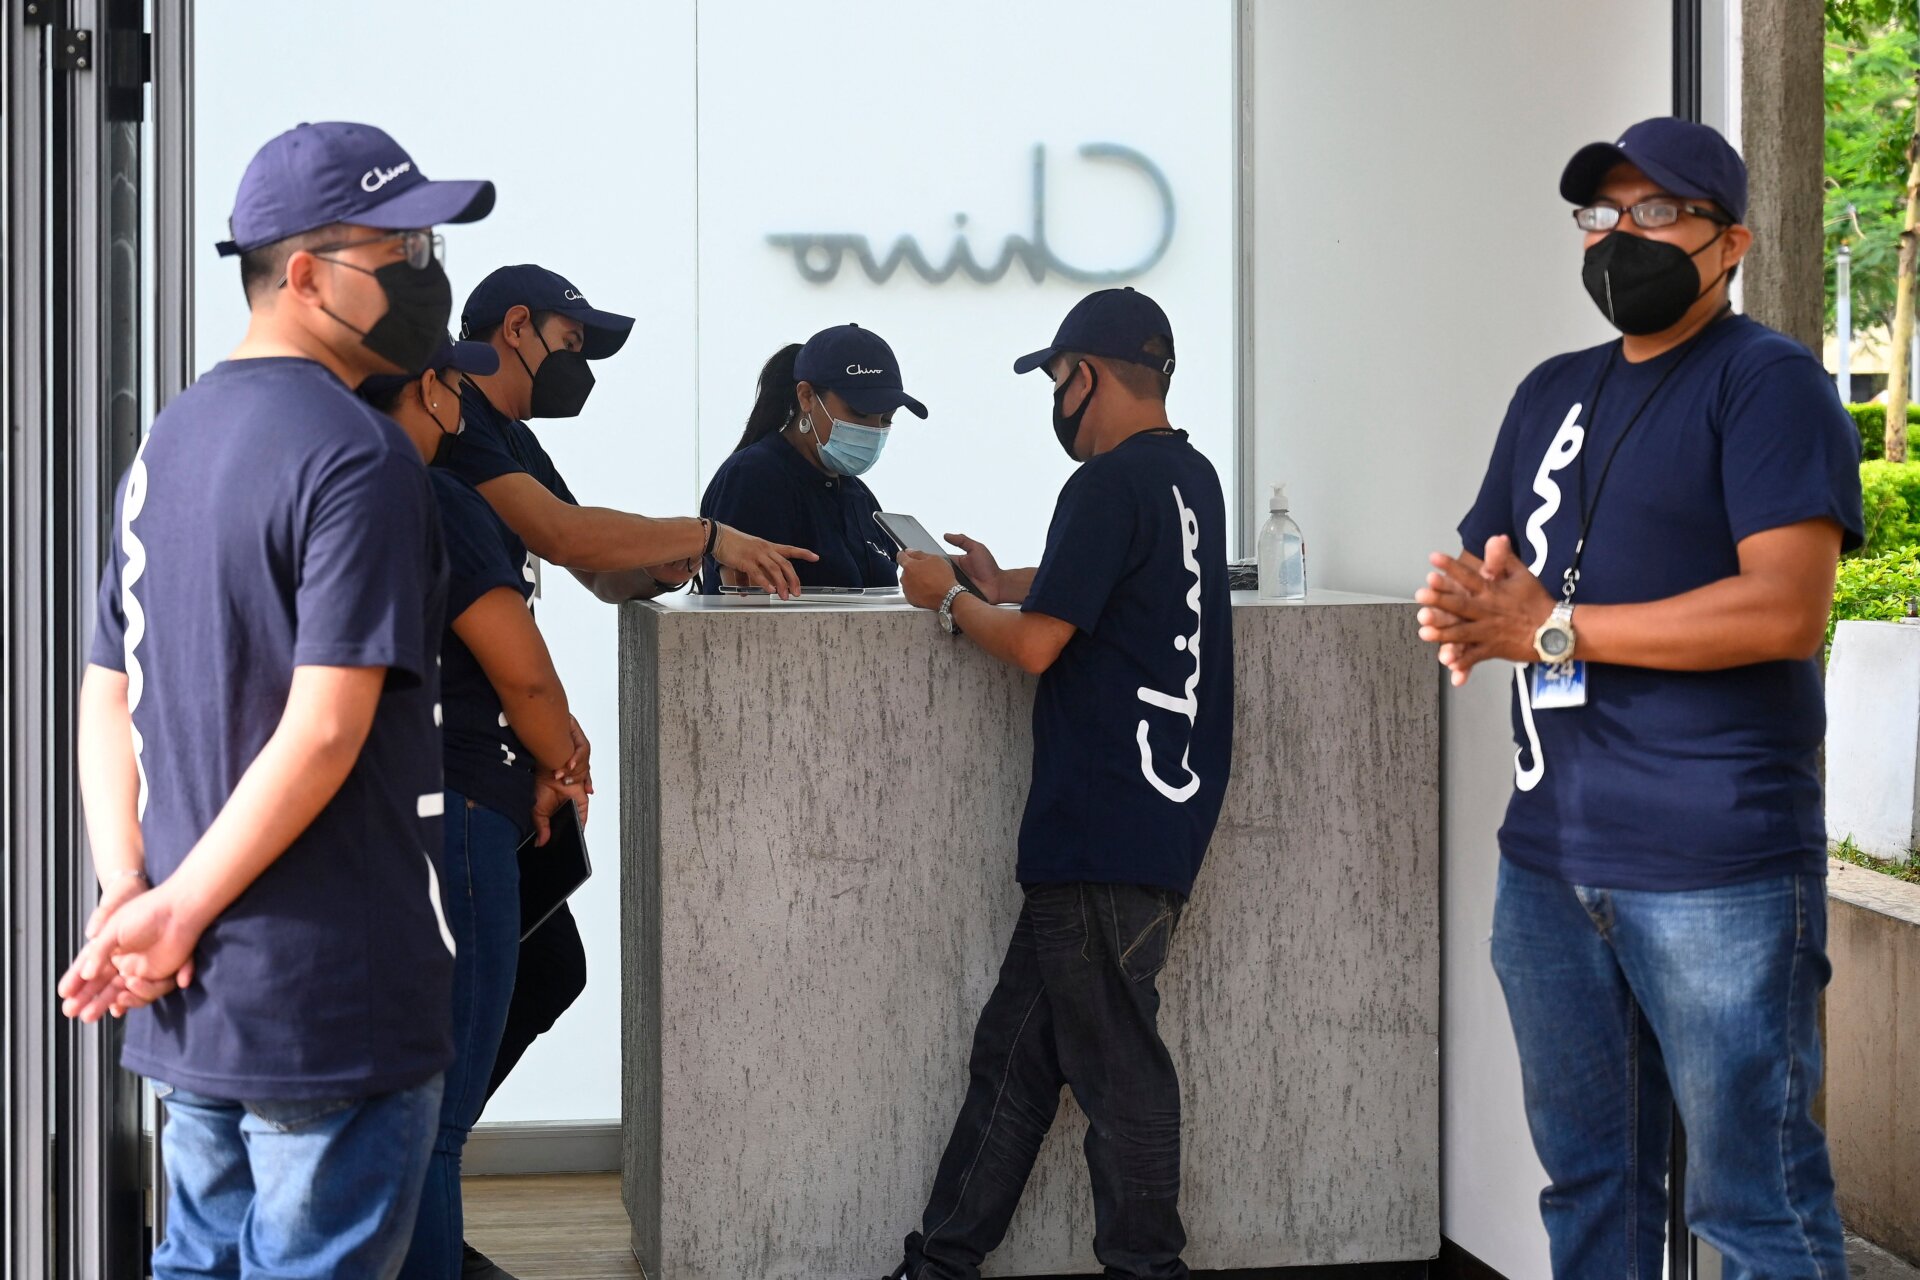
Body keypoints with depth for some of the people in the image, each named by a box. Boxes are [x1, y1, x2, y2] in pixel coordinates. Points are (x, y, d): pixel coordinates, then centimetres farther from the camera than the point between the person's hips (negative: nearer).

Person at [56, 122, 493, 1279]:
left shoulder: (170, 443, 12)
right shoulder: (359, 457, -15)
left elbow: (109, 695, 11)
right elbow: (329, 726, -22)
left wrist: (127, 891, 3)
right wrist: (182, 911, -15)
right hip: (334, 1002, -8)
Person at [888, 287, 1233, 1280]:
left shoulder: (1111, 485, -14)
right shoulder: (1191, 476, 15)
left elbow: (1036, 644, -16)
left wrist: (951, 601, 1)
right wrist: (1003, 585, 24)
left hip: (1104, 837, -10)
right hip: (1156, 817, 10)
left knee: (1115, 1067, -2)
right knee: (1014, 1048, 13)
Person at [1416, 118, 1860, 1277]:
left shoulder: (1770, 383, -5)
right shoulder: (1553, 393, 18)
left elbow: (1786, 608, -18)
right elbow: (1491, 576, 19)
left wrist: (1552, 629, -13)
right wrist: (1469, 605, -7)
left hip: (1716, 868, -7)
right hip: (1550, 855, 7)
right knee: (1590, 1184, 15)